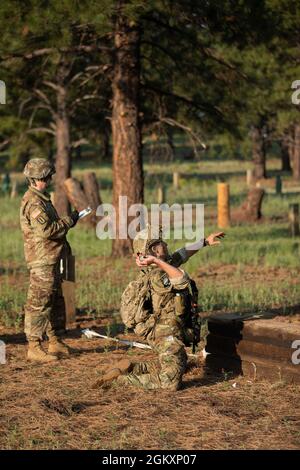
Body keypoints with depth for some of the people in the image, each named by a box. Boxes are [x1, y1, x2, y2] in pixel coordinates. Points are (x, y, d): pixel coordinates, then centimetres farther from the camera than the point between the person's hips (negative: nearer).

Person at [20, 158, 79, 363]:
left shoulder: (41, 198, 17)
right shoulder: (33, 202, -17)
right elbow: (46, 230, -25)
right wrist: (69, 221, -14)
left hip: (51, 259, 11)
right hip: (42, 260, -11)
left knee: (55, 302, 17)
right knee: (39, 302, -8)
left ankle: (55, 342, 26)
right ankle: (34, 347, -6)